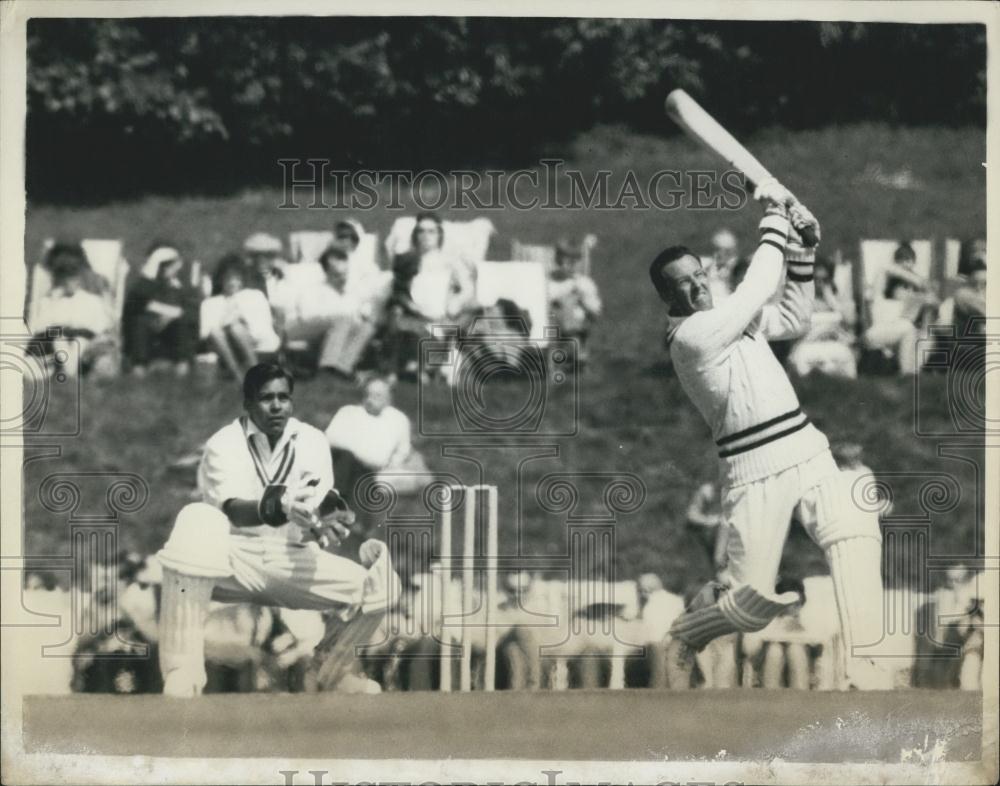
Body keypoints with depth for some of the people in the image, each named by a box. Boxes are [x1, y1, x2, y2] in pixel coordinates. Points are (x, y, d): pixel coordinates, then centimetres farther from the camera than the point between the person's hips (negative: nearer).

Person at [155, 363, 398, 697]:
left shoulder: (312, 441, 3)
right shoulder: (224, 444, -8)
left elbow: (316, 513, -8)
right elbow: (232, 509, -26)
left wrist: (324, 524, -34)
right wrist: (278, 505, -48)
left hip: (290, 562, 4)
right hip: (234, 559, -4)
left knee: (380, 582, -17)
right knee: (197, 522, -38)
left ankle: (331, 670, 15)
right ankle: (182, 678, -35)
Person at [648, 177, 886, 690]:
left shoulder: (734, 320, 17)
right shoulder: (690, 336, -9)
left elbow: (794, 317, 25)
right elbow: (756, 291, -13)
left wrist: (801, 249, 14)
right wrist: (774, 219, -4)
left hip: (806, 449, 7)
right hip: (755, 470, -7)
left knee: (855, 533, -21)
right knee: (756, 598, -11)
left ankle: (864, 671, -26)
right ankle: (690, 628, 25)